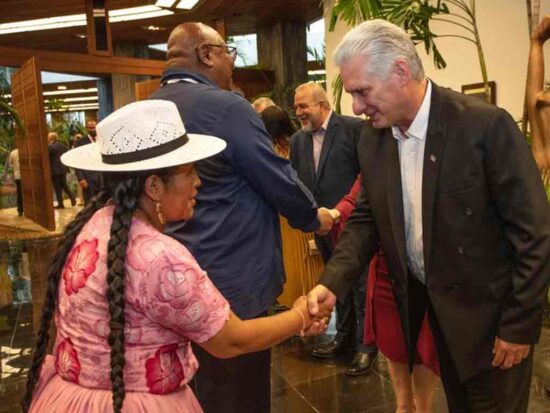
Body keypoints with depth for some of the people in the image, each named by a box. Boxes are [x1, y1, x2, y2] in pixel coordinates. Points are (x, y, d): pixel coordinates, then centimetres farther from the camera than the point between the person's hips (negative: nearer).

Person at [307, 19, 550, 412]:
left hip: (489, 312, -5)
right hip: (428, 307, 5)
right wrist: (332, 282, -12)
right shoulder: (372, 138, -4)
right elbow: (366, 219, 3)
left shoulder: (486, 125, -21)